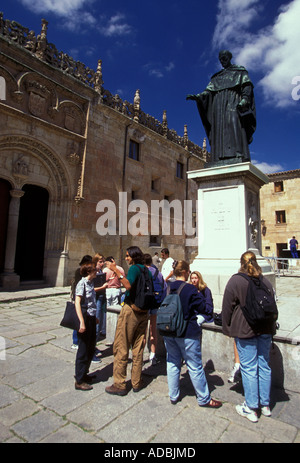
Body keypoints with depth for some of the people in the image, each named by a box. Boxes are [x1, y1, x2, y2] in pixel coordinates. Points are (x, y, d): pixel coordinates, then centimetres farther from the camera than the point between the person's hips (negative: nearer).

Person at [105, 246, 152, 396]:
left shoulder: (134, 268, -11)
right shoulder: (146, 270, 11)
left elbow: (128, 285, -28)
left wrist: (116, 270, -25)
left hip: (131, 309, -8)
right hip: (143, 311, 8)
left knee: (121, 347, 2)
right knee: (138, 347, 14)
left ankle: (119, 385, 9)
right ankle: (137, 382, 22)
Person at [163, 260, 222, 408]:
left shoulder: (167, 288, -2)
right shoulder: (190, 289, -18)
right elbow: (203, 307, -11)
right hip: (187, 333, -5)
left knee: (172, 364, 17)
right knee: (195, 367, 8)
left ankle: (173, 396, 30)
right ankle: (204, 399, 23)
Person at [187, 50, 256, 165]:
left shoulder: (240, 71, 18)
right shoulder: (216, 77, 29)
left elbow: (247, 87, 4)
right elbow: (208, 91, 16)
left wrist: (244, 100, -16)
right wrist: (197, 97, -4)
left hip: (233, 103, -4)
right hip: (219, 105, 4)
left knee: (234, 126, -24)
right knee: (219, 133, -12)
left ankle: (238, 159, -36)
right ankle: (220, 163, -23)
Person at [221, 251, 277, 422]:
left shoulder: (235, 281, -9)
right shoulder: (266, 281, 5)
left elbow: (228, 307, -7)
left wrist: (227, 328, 4)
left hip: (245, 330, -5)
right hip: (266, 329, 5)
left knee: (249, 368, 3)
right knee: (264, 366, 14)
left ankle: (251, 408, 13)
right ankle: (265, 404, 27)